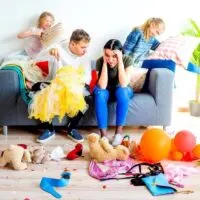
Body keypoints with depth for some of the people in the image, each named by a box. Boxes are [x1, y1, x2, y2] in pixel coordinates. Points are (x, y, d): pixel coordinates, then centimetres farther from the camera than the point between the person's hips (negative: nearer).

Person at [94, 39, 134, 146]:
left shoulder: (127, 60, -22)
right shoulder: (100, 61, -20)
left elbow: (124, 84, -34)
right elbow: (102, 86, -30)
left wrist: (120, 61, -35)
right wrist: (105, 62, -32)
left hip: (123, 92, 0)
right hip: (107, 92, 1)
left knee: (121, 90, -36)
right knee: (99, 92, -34)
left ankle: (119, 131, -28)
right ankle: (103, 134, -34)